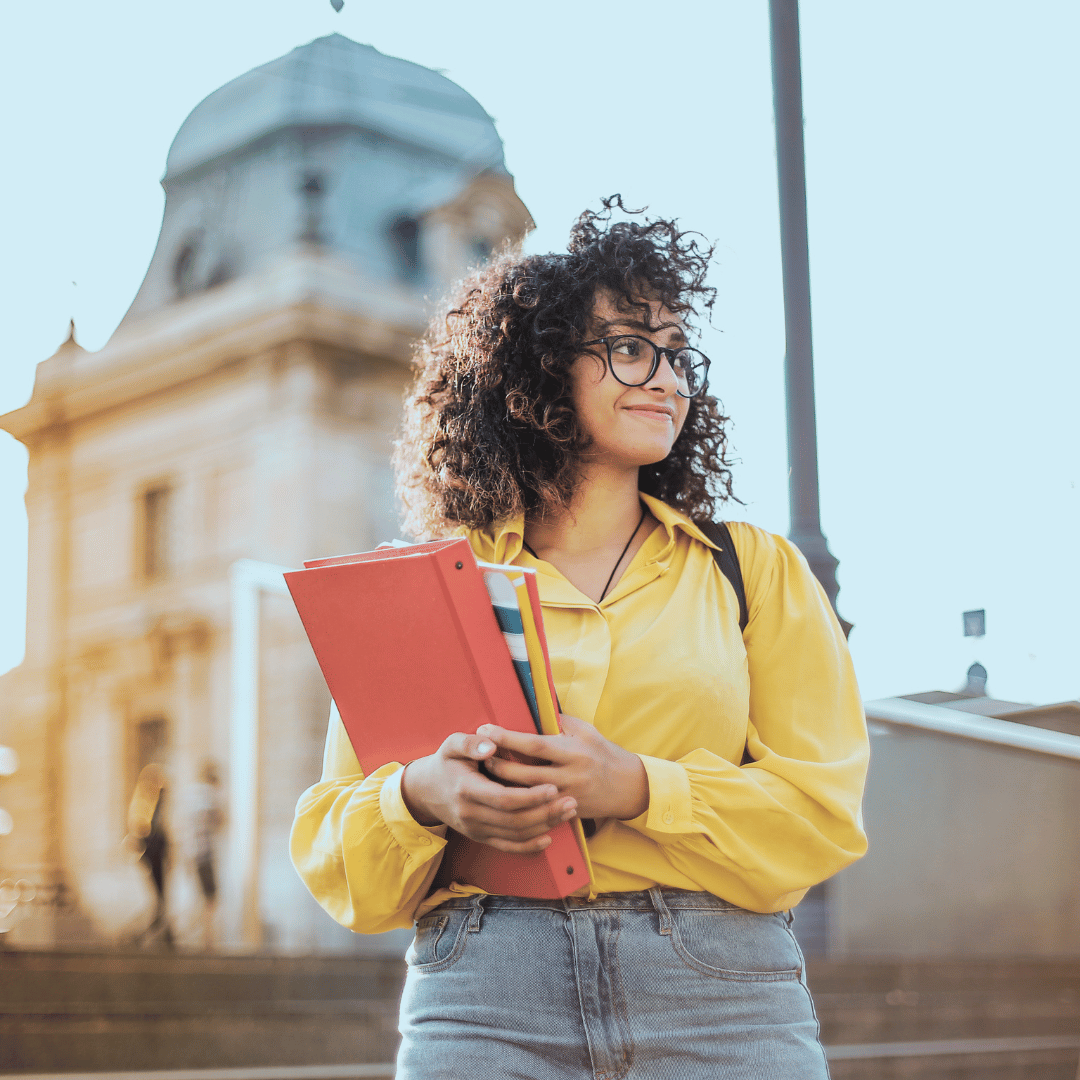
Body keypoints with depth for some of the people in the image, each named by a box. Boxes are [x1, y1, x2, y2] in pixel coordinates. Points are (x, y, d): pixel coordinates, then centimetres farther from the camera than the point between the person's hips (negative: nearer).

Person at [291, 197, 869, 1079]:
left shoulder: (755, 568, 13)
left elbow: (823, 809, 2)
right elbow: (333, 851, 9)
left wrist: (637, 789, -14)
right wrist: (421, 798, -14)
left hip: (723, 999, 1)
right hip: (484, 1000, 0)